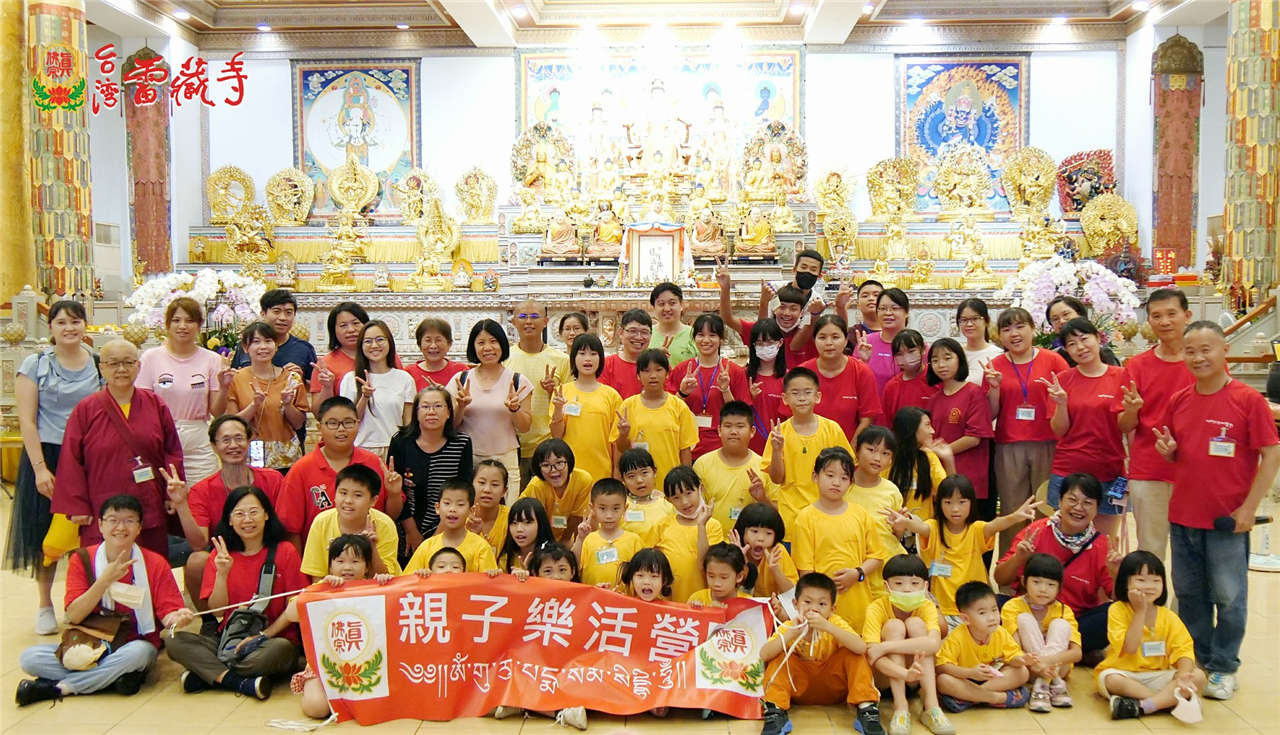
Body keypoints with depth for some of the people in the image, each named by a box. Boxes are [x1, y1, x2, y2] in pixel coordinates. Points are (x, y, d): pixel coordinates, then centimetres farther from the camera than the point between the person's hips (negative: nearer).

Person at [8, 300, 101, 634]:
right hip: (46, 455, -1)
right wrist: (40, 468, -12)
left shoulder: (99, 364, 5)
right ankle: (44, 605, 20)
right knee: (46, 533, 5)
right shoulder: (35, 364, -1)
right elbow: (27, 421, -5)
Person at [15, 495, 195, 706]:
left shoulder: (155, 563, -4)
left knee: (139, 652, -36)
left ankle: (56, 687, -21)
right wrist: (106, 580, -22)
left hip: (133, 644, -2)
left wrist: (176, 618, -32)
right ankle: (116, 677, -23)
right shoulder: (82, 559, -2)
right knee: (29, 658, -20)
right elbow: (74, 617, -10)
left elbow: (167, 612, -7)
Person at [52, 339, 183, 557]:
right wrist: (77, 508, -4)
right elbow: (71, 463, 1)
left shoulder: (156, 405, 6)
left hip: (152, 513, 2)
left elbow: (173, 451, 8)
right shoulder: (85, 410, 1)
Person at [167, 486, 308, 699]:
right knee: (175, 641, -19)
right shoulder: (220, 555, 7)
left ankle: (208, 675, -19)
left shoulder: (285, 551, -1)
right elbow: (216, 610, 1)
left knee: (280, 649, -37)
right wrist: (222, 574, -13)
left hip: (273, 638, -3)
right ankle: (240, 682, -28)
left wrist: (263, 635, -14)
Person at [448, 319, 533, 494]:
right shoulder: (460, 379, 6)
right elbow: (451, 425, 7)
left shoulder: (518, 381, 4)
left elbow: (525, 427, 5)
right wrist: (460, 406, -11)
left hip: (506, 460, 0)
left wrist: (515, 408, -13)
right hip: (467, 460, 1)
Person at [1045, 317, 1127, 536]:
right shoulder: (1063, 380, 2)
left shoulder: (1121, 377, -1)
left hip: (1109, 474, 0)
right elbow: (1059, 431, 2)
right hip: (1067, 472, 1)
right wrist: (1061, 402, -15)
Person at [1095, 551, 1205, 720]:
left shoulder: (1169, 617, 2)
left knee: (1198, 676, -18)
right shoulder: (1117, 610, -8)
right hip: (1124, 674, -4)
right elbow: (1130, 647, -18)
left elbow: (1183, 650, -6)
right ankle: (1171, 699, -23)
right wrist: (1140, 611, -19)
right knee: (1112, 680, -35)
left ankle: (1141, 706, -30)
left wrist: (1183, 674, -28)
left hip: (1157, 676, 4)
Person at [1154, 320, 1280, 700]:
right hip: (1182, 515, 5)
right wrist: (1167, 449, -8)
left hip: (1228, 519, -4)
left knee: (1228, 597, 6)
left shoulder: (1248, 399, -8)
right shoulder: (1178, 401, 5)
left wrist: (1249, 507, -12)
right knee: (1189, 595, 14)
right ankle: (1195, 661, 29)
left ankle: (1223, 668, 21)